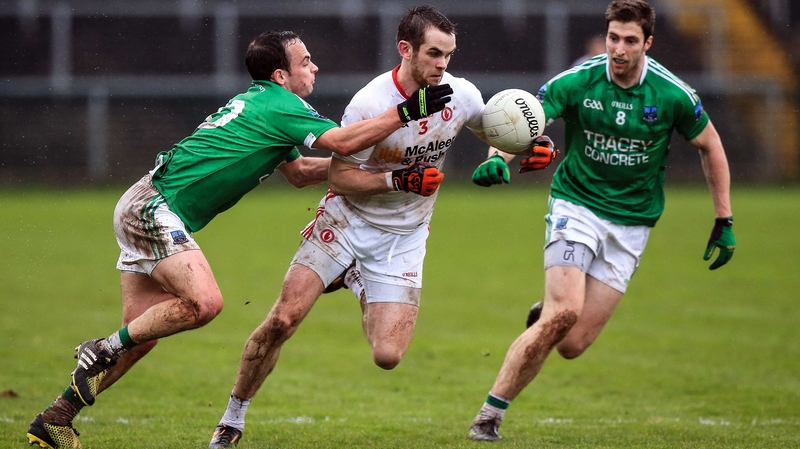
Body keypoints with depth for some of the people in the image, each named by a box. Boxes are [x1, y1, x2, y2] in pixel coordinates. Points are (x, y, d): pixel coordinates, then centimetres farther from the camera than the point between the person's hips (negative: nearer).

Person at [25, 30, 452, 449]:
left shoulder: (261, 104, 19)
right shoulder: (279, 105, -11)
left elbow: (299, 172, 28)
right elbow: (343, 141, -22)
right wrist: (406, 112, -17)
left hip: (144, 208, 10)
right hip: (153, 208, -10)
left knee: (141, 336, 8)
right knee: (204, 302, -25)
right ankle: (102, 350, -13)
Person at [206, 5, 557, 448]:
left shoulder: (461, 96, -8)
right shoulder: (370, 103, -21)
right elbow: (339, 178, -15)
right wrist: (400, 180, -28)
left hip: (402, 239, 3)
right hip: (347, 223, -3)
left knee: (387, 357, -11)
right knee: (282, 319, -15)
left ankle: (358, 285, 22)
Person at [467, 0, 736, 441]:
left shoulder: (673, 94, -8)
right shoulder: (577, 81, -11)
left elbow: (711, 147, 8)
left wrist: (724, 222, 8)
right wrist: (499, 157, -37)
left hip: (631, 223, 2)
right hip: (576, 205, -2)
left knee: (572, 344, -9)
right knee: (565, 311, -24)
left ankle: (543, 316, 30)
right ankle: (489, 416, -13)